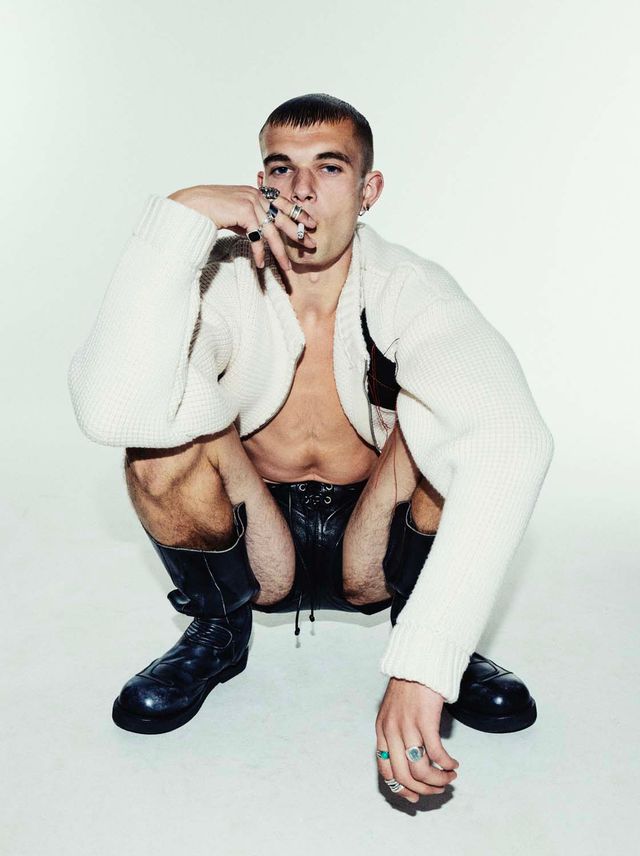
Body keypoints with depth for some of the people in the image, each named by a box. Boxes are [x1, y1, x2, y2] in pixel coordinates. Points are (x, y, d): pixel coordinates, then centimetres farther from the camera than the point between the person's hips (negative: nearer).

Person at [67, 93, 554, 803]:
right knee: (159, 431, -28)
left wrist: (421, 663, -49)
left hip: (378, 551, 0)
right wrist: (180, 217, -38)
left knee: (452, 411, -28)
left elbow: (513, 442, -38)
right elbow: (113, 414, -39)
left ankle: (435, 628, -2)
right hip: (252, 549, 1)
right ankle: (218, 629, 0)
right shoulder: (221, 284, -17)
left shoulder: (410, 289, -18)